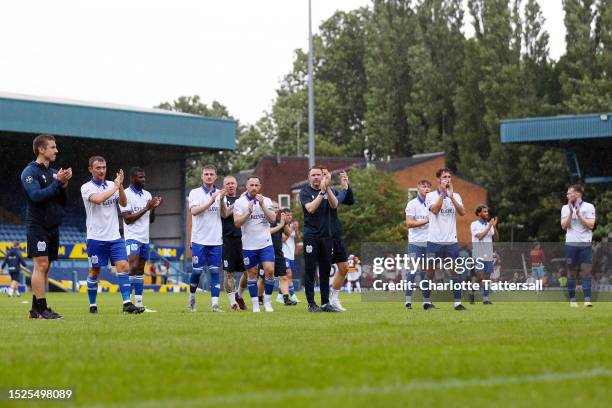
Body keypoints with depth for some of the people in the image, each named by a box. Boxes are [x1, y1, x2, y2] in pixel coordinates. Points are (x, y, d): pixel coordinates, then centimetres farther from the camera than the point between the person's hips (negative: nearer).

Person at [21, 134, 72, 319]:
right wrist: (57, 182, -18)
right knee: (41, 265, -12)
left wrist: (64, 186, -2)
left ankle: (36, 309, 10)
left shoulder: (54, 172, 14)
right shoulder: (30, 172, -7)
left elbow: (62, 202, 15)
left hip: (53, 227, 8)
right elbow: (37, 196, -21)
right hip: (37, 226, -7)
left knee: (45, 268, 7)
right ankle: (41, 309, -13)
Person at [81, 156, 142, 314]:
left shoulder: (112, 185, 10)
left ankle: (127, 303, -12)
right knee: (95, 272, 4)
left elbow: (123, 203, -1)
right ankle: (92, 305, 15)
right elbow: (98, 199, -23)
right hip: (96, 238, -4)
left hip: (115, 237, 4)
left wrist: (120, 186, -15)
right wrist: (115, 187, -14)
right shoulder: (87, 188, -4)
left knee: (123, 267, -8)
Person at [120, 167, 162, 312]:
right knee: (133, 267, -18)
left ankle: (139, 302, 6)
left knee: (140, 270, 6)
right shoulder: (126, 194, -8)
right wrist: (146, 208, -16)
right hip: (132, 237, -7)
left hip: (145, 238, 7)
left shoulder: (147, 195, 13)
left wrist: (154, 207, -3)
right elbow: (127, 219, -14)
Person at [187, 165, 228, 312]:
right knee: (197, 271, -1)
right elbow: (194, 211, -13)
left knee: (215, 272, -2)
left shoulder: (220, 193, 10)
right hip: (199, 239, -3)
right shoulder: (195, 193, 1)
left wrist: (222, 200, -16)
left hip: (216, 240, 3)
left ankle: (215, 304, -5)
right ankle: (192, 297, 21)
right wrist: (211, 202, -20)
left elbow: (225, 214, 2)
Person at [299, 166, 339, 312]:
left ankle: (325, 302, 10)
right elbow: (310, 208, -16)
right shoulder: (305, 192, 0)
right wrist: (322, 192, -20)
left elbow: (334, 204, -8)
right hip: (311, 236, -4)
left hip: (326, 235, 4)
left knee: (325, 270, 6)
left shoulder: (328, 190, 10)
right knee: (310, 270, -2)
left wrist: (328, 188, -20)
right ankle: (311, 303, 0)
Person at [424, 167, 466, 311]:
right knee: (430, 271, 1)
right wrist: (443, 193, -14)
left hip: (451, 240, 3)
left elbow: (462, 212, -4)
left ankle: (458, 302, 0)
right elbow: (435, 210, -16)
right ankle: (426, 301, 8)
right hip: (434, 240, -3)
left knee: (455, 271, -1)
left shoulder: (456, 196, 11)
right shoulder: (431, 195, 2)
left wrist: (451, 196, -10)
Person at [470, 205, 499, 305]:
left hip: (489, 255, 5)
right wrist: (489, 226, -14)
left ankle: (485, 299, 2)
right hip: (479, 255, -5)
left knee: (487, 276, 1)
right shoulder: (474, 225, -3)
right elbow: (480, 236, -17)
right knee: (480, 276, -12)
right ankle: (472, 292, 10)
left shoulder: (489, 225, 12)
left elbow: (496, 238, 7)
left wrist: (494, 227, -6)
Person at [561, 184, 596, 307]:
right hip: (571, 244, 2)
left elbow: (590, 225, -7)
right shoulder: (565, 208, 8)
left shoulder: (589, 207, 2)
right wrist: (570, 212, -11)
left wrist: (578, 213, -12)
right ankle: (572, 299, 8)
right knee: (571, 272, 3)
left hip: (585, 244, -2)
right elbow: (564, 226, -1)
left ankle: (587, 299, -12)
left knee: (586, 271, -9)